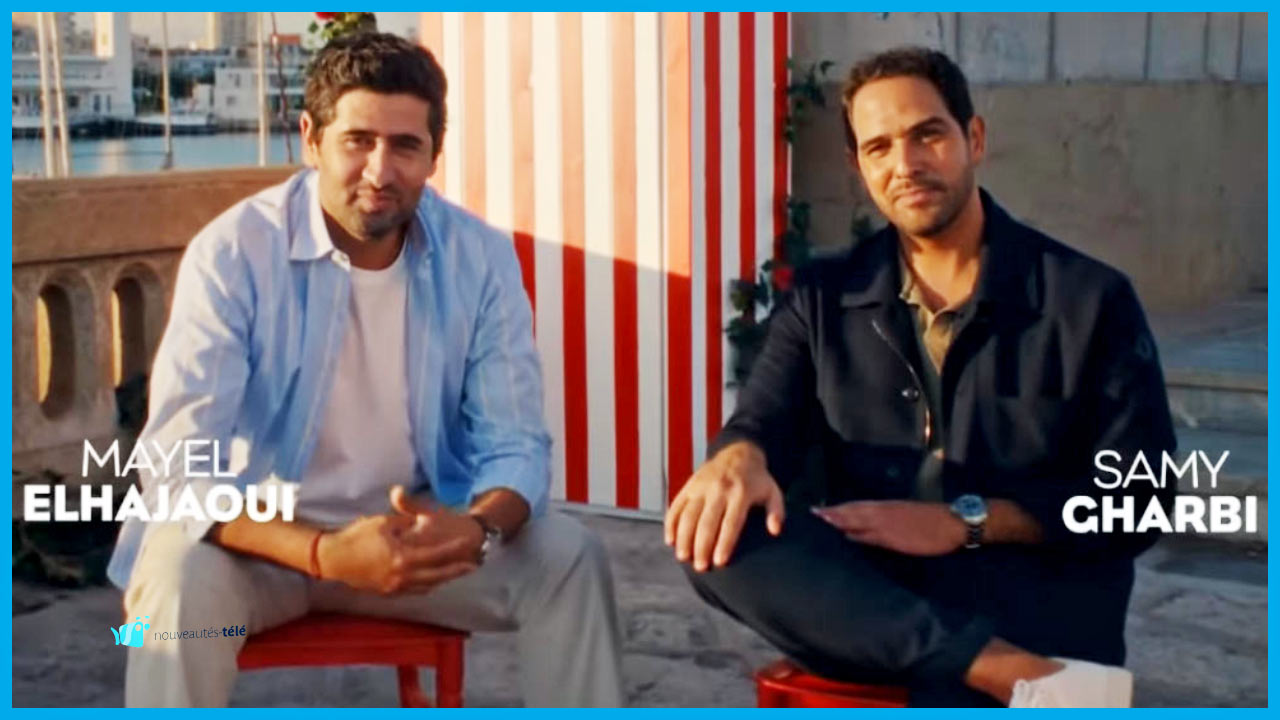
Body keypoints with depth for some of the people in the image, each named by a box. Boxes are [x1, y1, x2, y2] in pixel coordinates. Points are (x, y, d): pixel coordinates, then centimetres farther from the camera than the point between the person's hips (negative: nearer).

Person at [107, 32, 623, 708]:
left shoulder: (482, 257, -9)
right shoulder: (233, 253, -19)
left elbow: (514, 443, -7)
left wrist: (477, 529, -33)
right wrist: (324, 553, -41)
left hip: (416, 528, 3)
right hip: (262, 531, -2)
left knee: (570, 558, -17)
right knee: (184, 576, -33)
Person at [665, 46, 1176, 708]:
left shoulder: (1090, 298, 3)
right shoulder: (825, 300, 12)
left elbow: (1139, 501, 1)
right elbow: (764, 421, 2)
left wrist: (967, 521, -12)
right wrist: (739, 459, -25)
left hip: (1032, 594, -5)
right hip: (869, 593, 6)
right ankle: (1019, 678, -33)